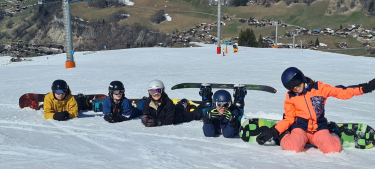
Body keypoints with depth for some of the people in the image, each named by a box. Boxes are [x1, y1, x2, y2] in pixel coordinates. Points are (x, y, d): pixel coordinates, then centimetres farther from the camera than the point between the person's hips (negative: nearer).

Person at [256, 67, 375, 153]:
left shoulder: (319, 88, -1)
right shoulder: (290, 97, 2)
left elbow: (341, 92, -4)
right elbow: (289, 119, 3)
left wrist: (365, 88, -13)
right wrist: (273, 132, -10)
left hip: (320, 128, 1)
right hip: (300, 128, -1)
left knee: (333, 149, -24)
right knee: (293, 149, -31)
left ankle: (334, 134, 13)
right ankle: (284, 137, 6)